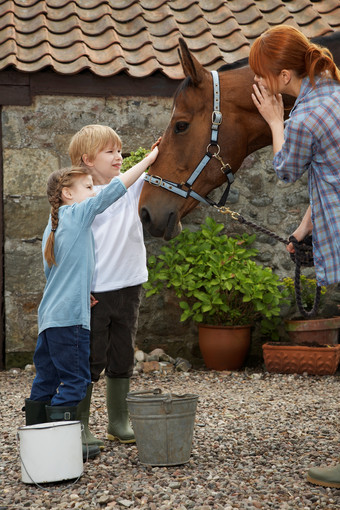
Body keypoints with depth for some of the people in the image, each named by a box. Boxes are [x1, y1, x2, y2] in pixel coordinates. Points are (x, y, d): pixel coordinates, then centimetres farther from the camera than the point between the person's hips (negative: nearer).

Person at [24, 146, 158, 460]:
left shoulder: (53, 225, 18)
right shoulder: (78, 213, -5)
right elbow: (115, 190, -11)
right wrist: (149, 159, -8)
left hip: (49, 316, 9)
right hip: (71, 316, -9)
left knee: (46, 381, 12)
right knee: (75, 380, -3)